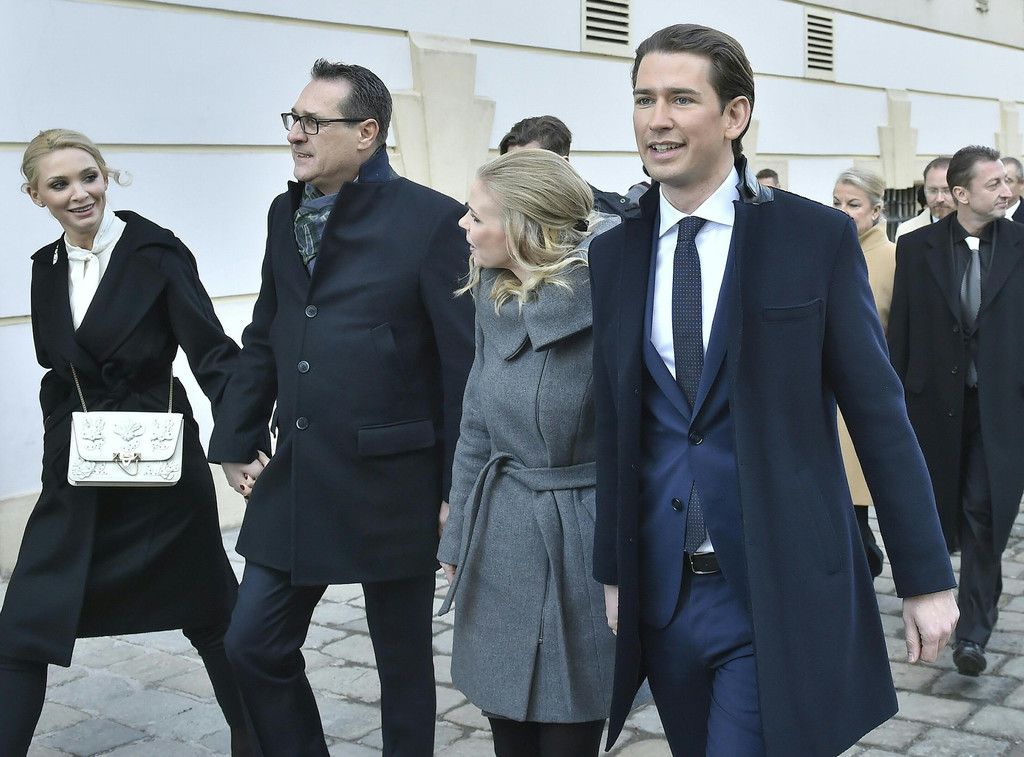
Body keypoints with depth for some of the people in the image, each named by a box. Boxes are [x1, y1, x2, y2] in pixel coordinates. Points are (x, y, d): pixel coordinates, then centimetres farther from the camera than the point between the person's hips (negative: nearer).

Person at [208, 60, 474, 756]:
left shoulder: (431, 220, -12)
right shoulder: (286, 213, 9)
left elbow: (465, 360, -12)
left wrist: (459, 489, -11)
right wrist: (237, 442, 10)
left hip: (391, 482, -6)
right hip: (295, 481, 6)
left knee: (404, 658, 11)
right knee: (254, 644, 10)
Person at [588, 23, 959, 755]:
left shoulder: (818, 238, -6)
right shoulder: (613, 254, 5)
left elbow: (878, 413, -4)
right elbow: (613, 424, 8)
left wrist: (926, 577, -2)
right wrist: (611, 570, 10)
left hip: (782, 594, -4)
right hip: (661, 595, 4)